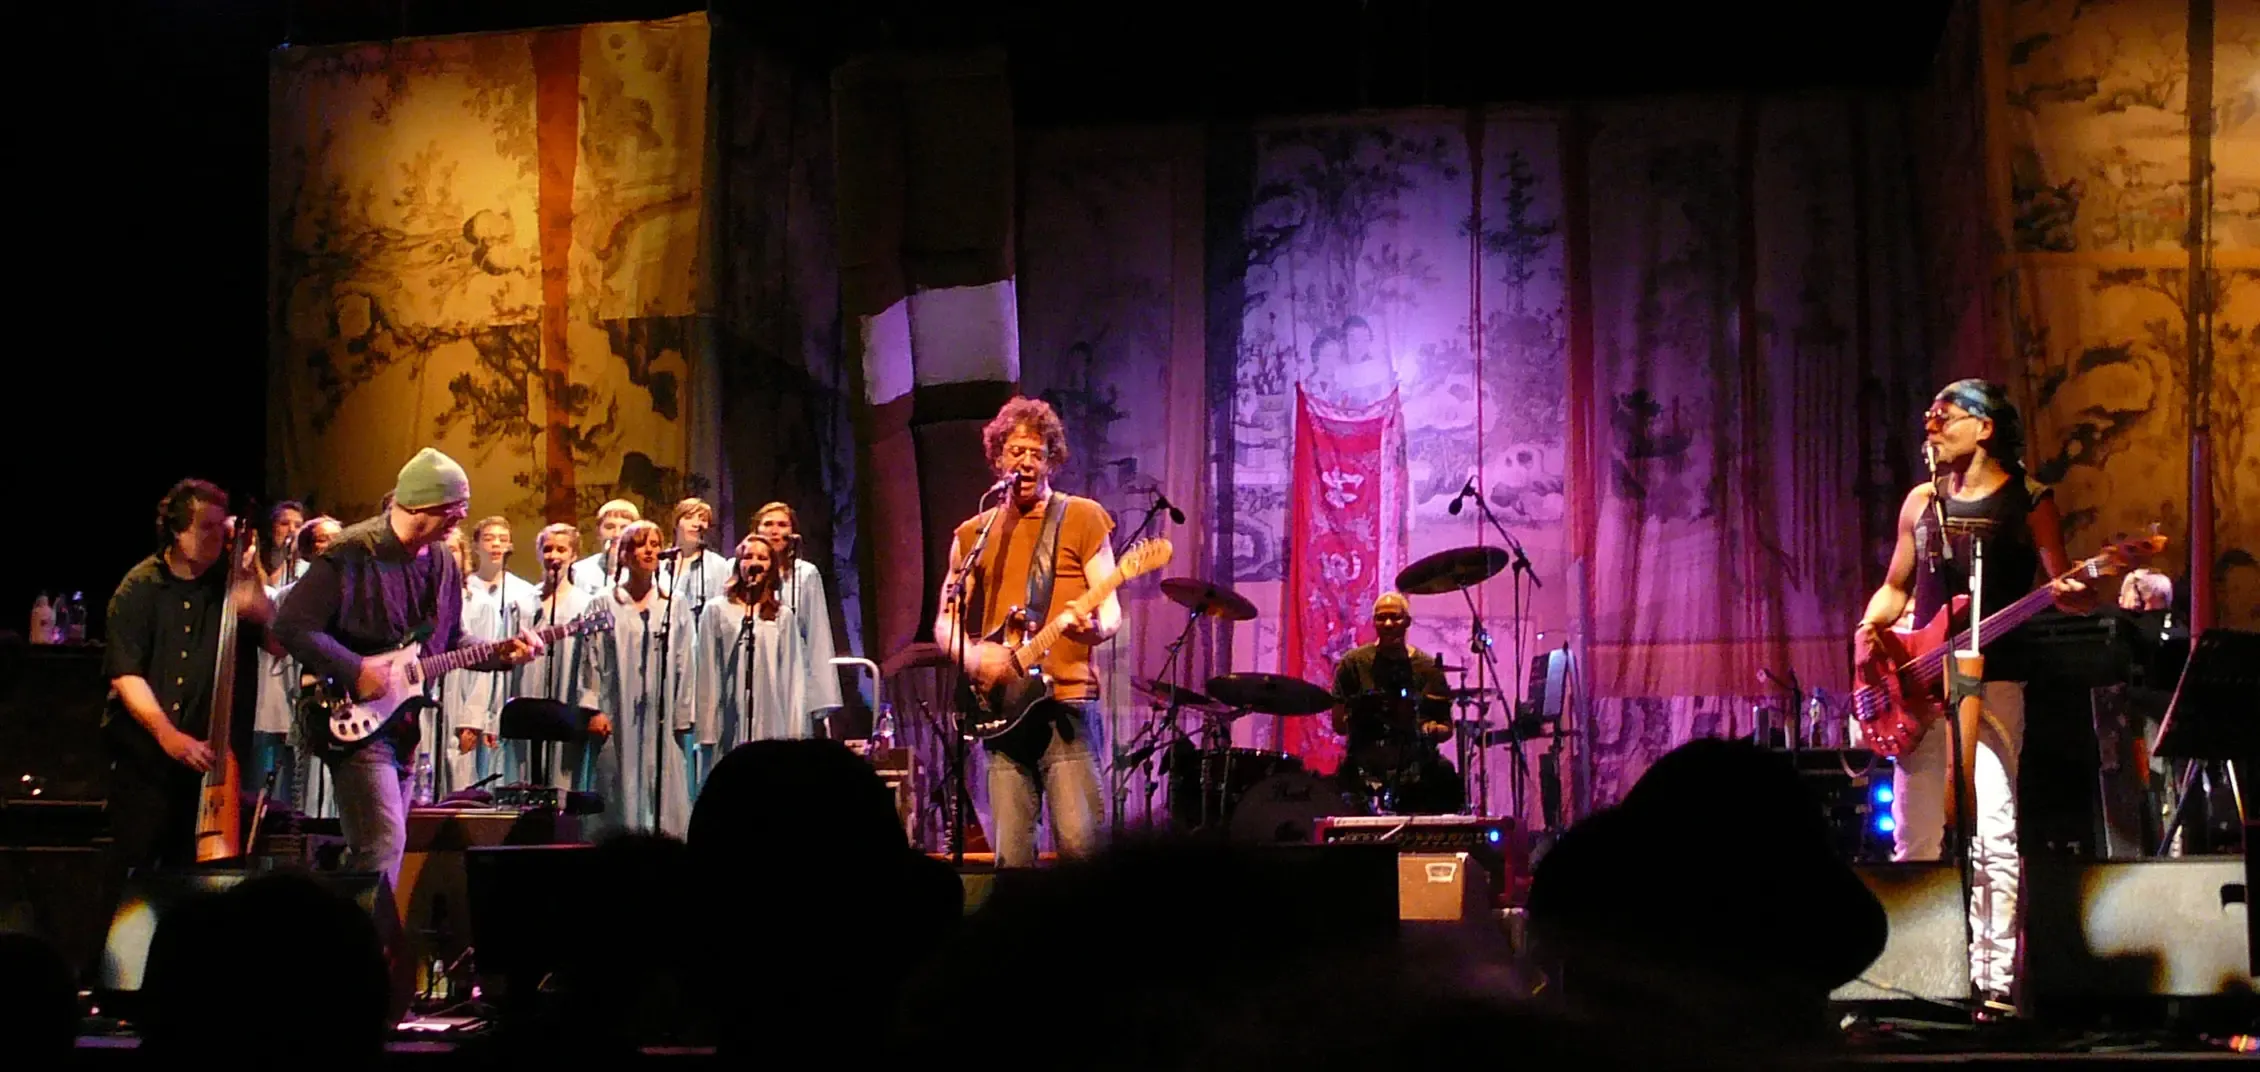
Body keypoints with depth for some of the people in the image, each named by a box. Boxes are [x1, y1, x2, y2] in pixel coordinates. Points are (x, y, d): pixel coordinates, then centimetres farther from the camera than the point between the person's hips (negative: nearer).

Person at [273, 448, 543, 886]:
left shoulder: (441, 562, 10)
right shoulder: (353, 553, -15)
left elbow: (449, 642, 19)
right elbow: (291, 625, -17)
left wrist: (502, 653, 3)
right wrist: (354, 670, -21)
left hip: (403, 722, 8)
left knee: (384, 842, 12)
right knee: (383, 843, -18)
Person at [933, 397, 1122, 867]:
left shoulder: (1082, 518, 6)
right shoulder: (973, 535, 17)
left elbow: (1111, 611, 1)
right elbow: (945, 622, 16)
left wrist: (1094, 628, -23)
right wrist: (972, 654, -5)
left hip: (1066, 702, -3)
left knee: (1080, 843, -15)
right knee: (1011, 856, -1)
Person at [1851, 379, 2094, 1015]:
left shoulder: (2028, 502, 1)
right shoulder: (1922, 502, 14)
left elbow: (2065, 591, 1)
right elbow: (1896, 587, 21)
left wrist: (2072, 595, -22)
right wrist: (1870, 628, 2)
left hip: (1992, 682, -5)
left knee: (1994, 836, -13)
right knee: (1915, 840, 5)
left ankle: (1995, 981, -12)